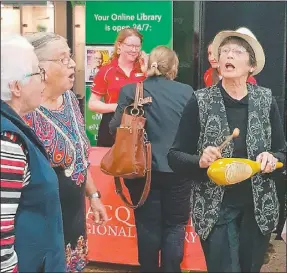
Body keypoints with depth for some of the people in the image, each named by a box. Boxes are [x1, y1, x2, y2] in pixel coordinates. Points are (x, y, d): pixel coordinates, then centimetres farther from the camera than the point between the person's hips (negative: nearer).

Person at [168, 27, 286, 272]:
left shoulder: (266, 100, 0)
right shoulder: (200, 101, -7)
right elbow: (175, 156, -4)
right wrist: (200, 161, -23)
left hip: (259, 207, 3)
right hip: (215, 208, -3)